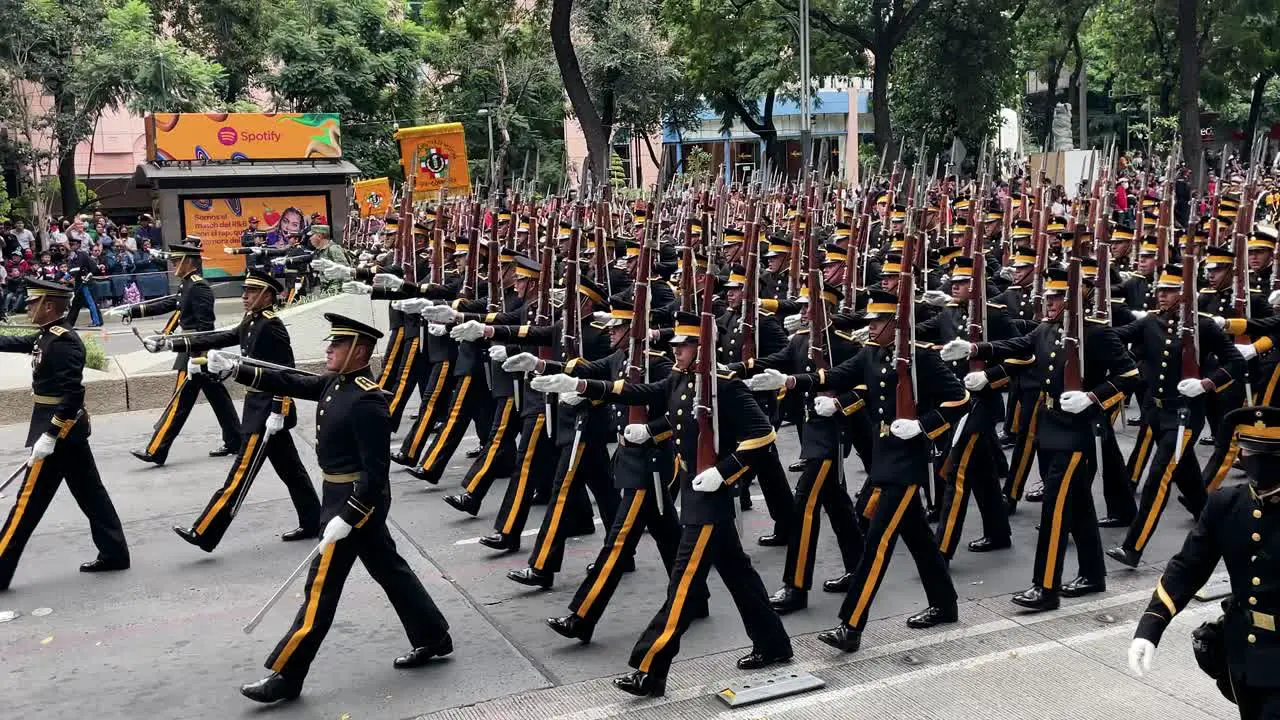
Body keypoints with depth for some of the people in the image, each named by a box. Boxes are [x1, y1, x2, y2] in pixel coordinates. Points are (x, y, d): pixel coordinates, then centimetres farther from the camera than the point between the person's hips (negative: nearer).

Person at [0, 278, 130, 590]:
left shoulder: (63, 342, -20)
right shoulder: (48, 335, 8)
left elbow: (73, 395, -25)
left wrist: (49, 436, -25)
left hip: (59, 428, -10)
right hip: (70, 430, 10)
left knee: (29, 502, -3)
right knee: (90, 492, 12)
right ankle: (114, 553, 18)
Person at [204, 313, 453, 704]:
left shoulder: (368, 400, -24)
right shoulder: (336, 382, 5)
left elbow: (376, 470, -25)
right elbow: (289, 383, 6)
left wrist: (346, 518, -25)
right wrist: (234, 368, -4)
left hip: (355, 499, -10)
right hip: (347, 495, 10)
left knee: (322, 584, -2)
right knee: (388, 567, 18)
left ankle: (286, 677, 7)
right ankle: (433, 637, 30)